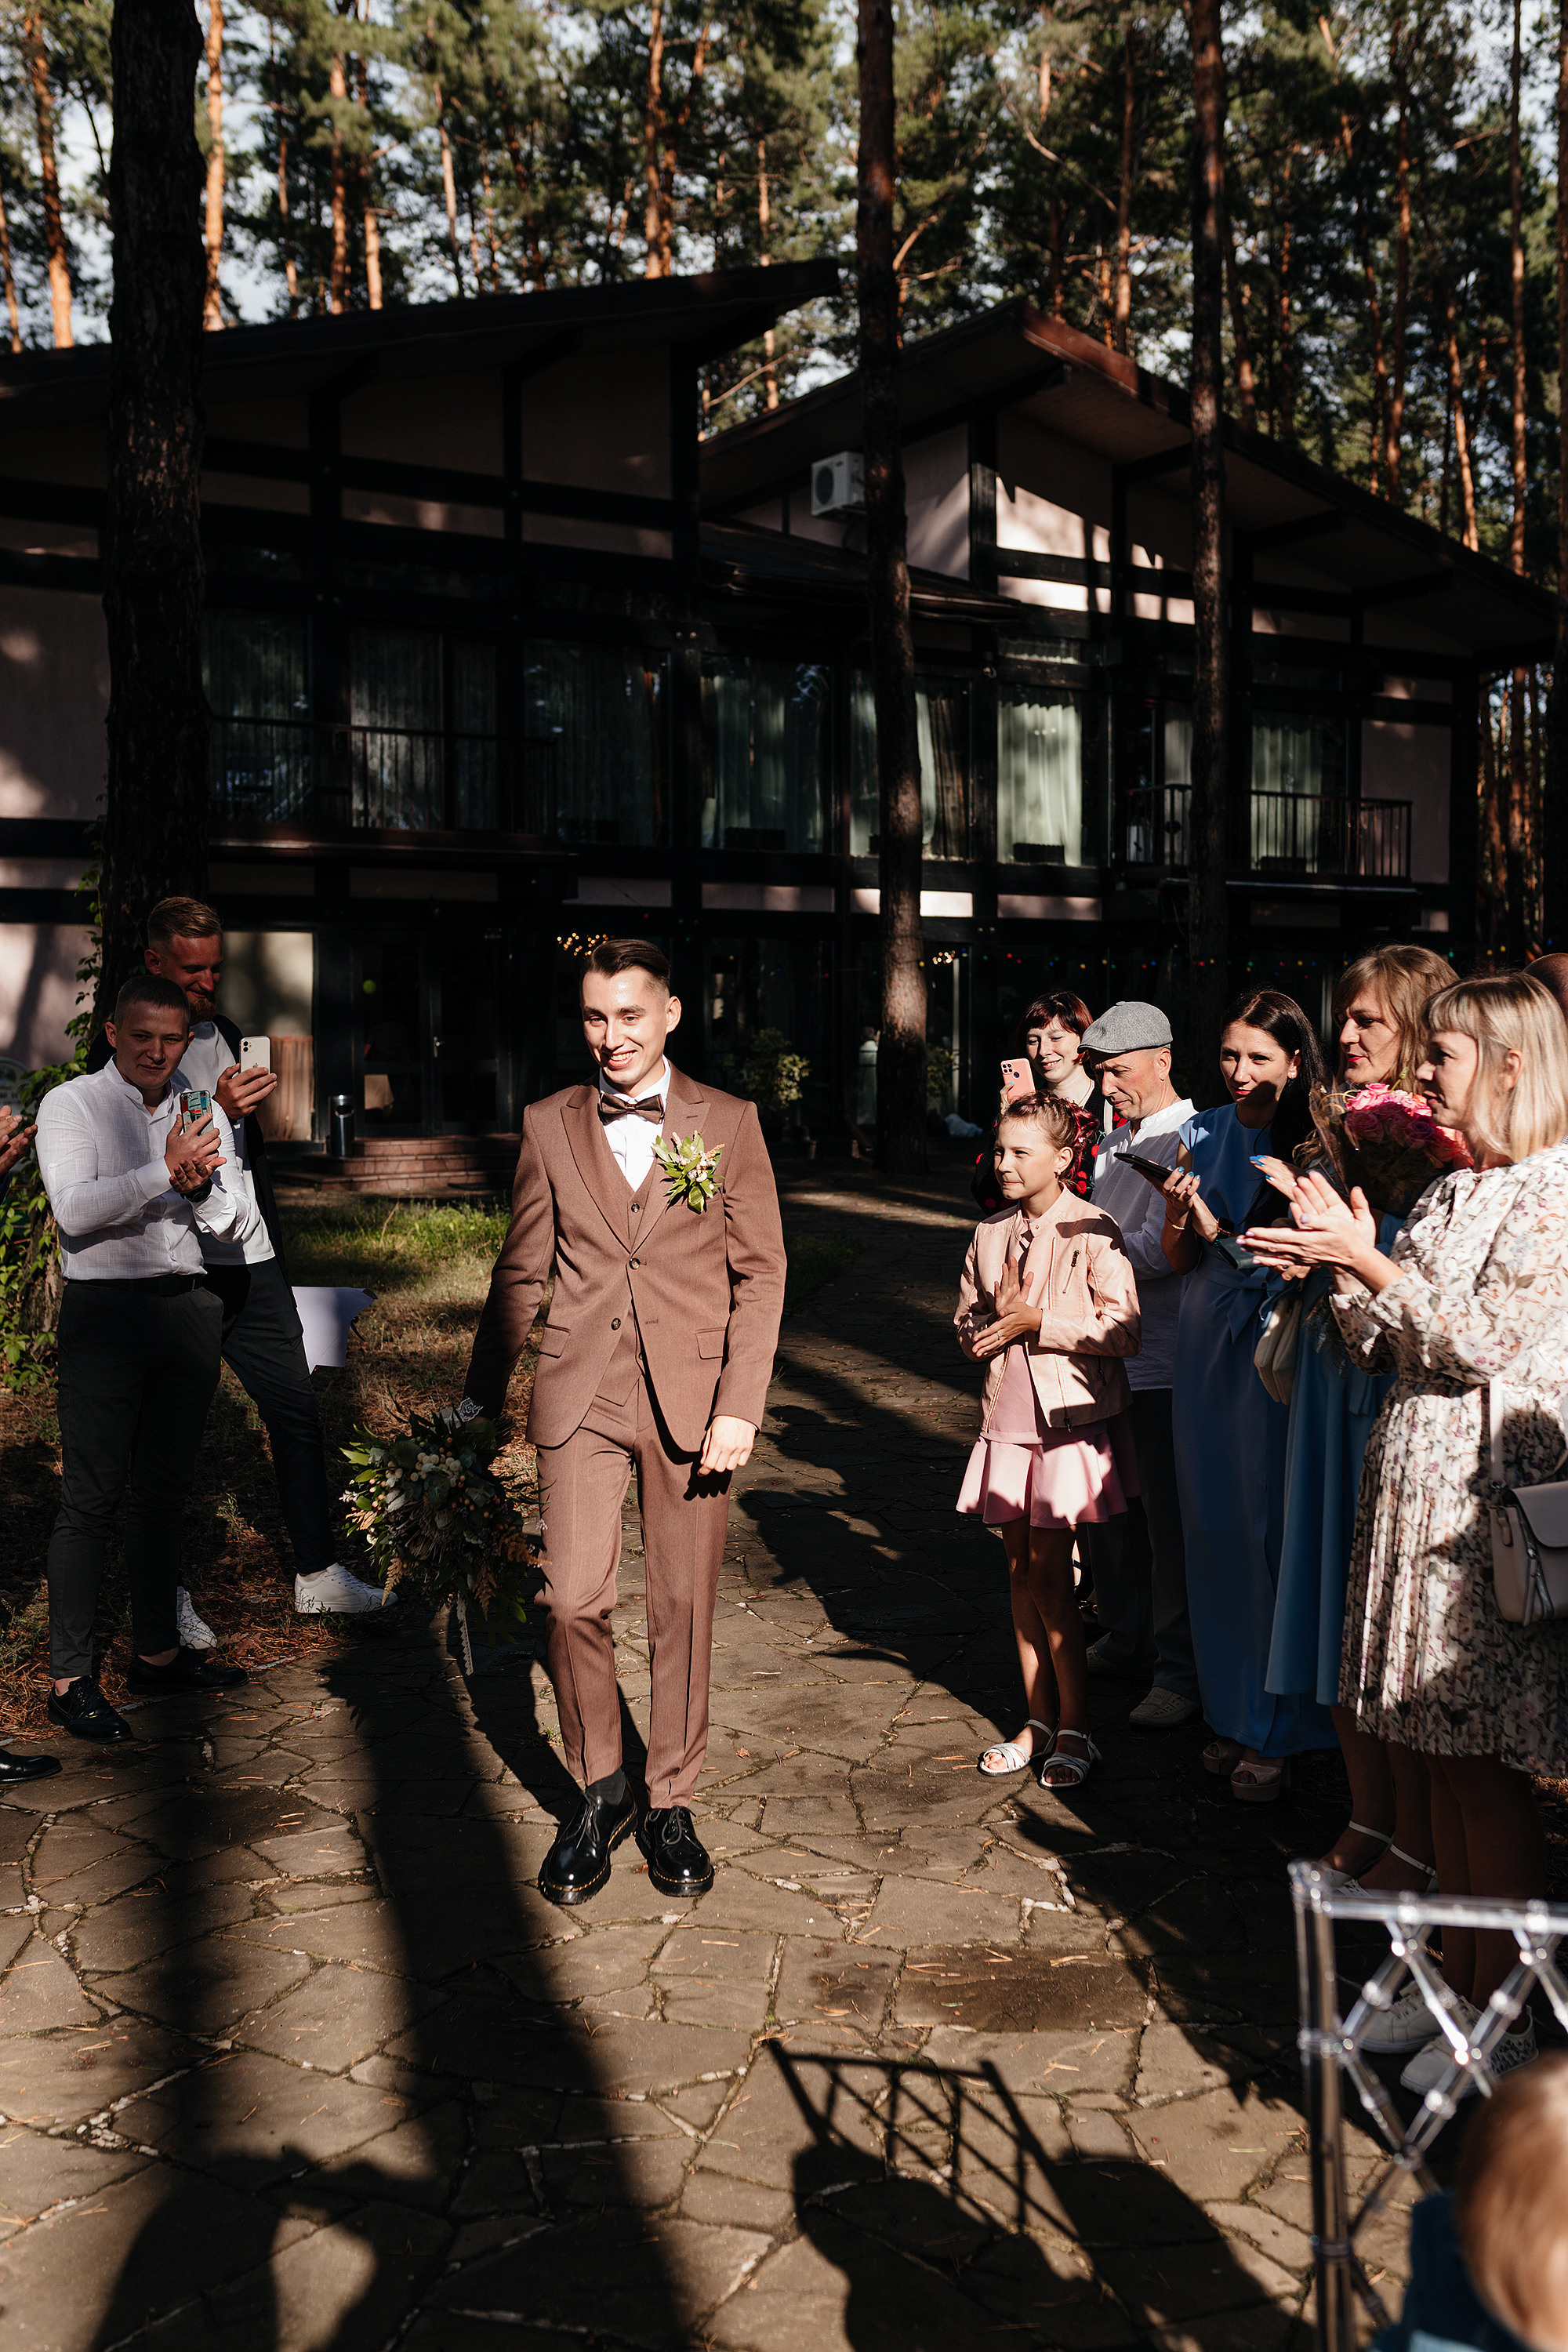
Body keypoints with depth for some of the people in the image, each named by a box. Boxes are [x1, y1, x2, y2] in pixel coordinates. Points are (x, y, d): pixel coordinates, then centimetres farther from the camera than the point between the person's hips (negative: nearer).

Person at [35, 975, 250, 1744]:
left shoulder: (203, 1111, 13)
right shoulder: (70, 1104, -1)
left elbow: (230, 1223, 11)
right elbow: (74, 1209, -15)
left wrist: (203, 1185, -11)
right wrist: (165, 1171, -23)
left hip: (189, 1307, 5)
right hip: (105, 1308, -5)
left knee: (163, 1491, 12)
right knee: (90, 1498, -5)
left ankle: (156, 1652, 22)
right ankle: (70, 1679, 0)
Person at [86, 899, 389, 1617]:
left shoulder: (226, 1035, 15)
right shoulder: (122, 1047, -7)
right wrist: (213, 1112, -23)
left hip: (251, 1262, 6)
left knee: (296, 1409, 5)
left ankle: (318, 1575, 14)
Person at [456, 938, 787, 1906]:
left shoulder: (728, 1123, 2)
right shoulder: (549, 1126, 7)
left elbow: (761, 1273, 1)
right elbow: (522, 1271, 14)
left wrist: (740, 1407, -7)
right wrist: (481, 1393, 15)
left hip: (692, 1397, -1)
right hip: (581, 1396, 1)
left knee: (684, 1608, 7)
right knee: (573, 1601, -5)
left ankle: (672, 1801, 25)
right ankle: (601, 1788, 18)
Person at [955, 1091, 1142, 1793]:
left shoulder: (1092, 1233, -10)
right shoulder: (990, 1235, 9)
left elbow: (1124, 1332, -15)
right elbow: (967, 1326, 16)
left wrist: (1037, 1322, -16)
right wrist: (995, 1323, -7)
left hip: (1070, 1420, -5)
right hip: (1007, 1418, 6)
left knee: (1049, 1577, -4)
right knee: (1021, 1574, 10)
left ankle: (1074, 1729, 10)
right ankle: (1038, 1720, 21)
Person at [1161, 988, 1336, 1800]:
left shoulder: (1316, 1141, -7)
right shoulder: (1202, 1136, 7)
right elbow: (1181, 1260, 9)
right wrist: (1183, 1216, -12)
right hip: (1210, 1348, 5)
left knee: (1274, 1531, -1)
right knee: (1215, 1531, 9)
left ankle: (1276, 1732, 10)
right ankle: (1231, 1709, 22)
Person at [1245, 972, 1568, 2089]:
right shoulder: (1448, 1190, 14)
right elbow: (1384, 1347, 14)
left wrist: (1368, 1263, -17)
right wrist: (1338, 1265, -1)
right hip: (1413, 1481, 8)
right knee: (1443, 1757, 14)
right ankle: (1455, 1982, 26)